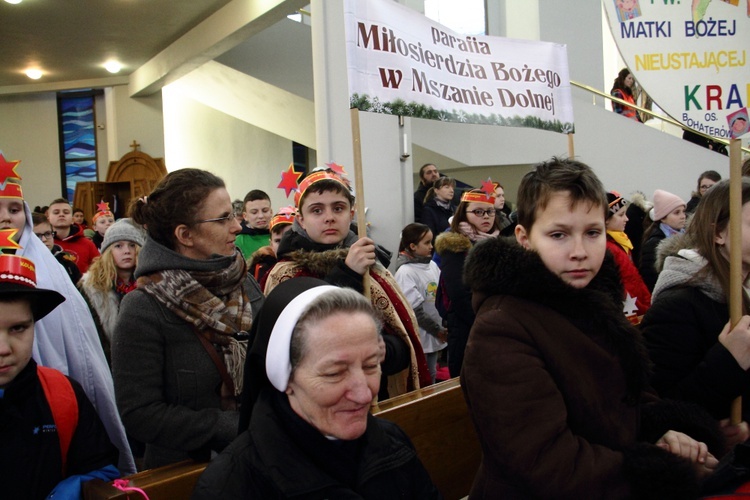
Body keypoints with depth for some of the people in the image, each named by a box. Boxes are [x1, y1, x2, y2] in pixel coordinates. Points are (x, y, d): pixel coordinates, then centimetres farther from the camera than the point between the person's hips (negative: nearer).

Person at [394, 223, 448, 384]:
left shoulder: (432, 265, 5)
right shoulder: (405, 272, -14)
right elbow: (415, 310, -16)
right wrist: (438, 330, -12)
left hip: (436, 335, 6)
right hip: (420, 337, -6)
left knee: (431, 377, 17)